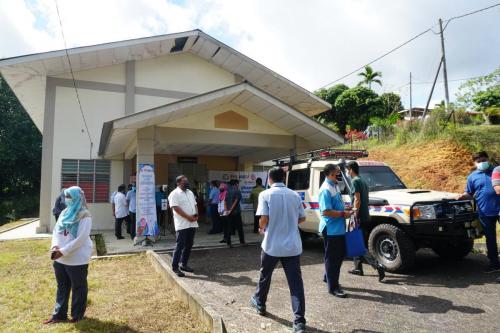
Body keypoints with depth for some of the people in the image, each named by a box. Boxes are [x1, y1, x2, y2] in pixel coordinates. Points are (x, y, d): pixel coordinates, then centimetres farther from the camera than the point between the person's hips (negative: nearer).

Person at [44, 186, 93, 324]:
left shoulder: (84, 216, -15)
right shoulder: (64, 213, 9)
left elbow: (81, 239, -20)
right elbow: (56, 230, 6)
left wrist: (63, 251, -22)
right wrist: (55, 246, -12)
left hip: (77, 260, -7)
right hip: (60, 259, 7)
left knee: (78, 288, 8)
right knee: (62, 287, 19)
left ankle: (77, 315, 23)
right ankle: (59, 314, 33)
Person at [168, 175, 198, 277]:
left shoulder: (190, 192, 16)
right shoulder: (174, 194, -8)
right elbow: (176, 208, -16)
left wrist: (196, 215, -2)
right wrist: (188, 217, -19)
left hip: (192, 224, 8)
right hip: (182, 225, -7)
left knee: (189, 245, 12)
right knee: (180, 246, -4)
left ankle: (183, 264, 24)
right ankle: (175, 267, 6)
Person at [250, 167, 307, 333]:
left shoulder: (265, 194, -7)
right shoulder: (294, 195, 4)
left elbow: (264, 219, -13)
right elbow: (302, 218, 11)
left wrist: (262, 228, 8)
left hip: (272, 244, -2)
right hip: (293, 245, 2)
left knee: (265, 276, 21)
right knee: (296, 283, 4)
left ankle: (260, 304, 41)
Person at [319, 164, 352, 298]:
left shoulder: (335, 186, 9)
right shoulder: (326, 190, -21)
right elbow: (326, 211, -25)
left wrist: (346, 209, 5)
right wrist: (343, 214, -18)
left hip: (339, 228, 10)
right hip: (331, 229, -10)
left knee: (340, 255, 21)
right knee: (332, 257, 2)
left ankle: (328, 277, 38)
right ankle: (333, 287, 14)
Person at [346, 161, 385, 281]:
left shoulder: (355, 181, -12)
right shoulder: (363, 182, 16)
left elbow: (357, 200, -20)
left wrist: (355, 216, -20)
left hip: (360, 218, -10)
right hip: (365, 217, 10)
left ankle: (378, 266, -16)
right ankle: (358, 268, 23)